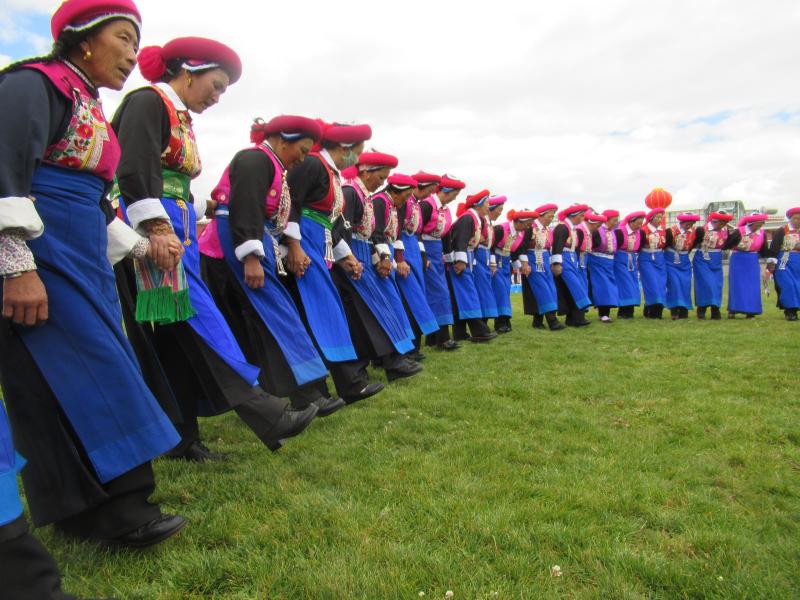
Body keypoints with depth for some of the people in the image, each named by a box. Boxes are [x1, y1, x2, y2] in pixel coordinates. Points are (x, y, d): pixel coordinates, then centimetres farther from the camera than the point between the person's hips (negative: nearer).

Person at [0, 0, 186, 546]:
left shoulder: (92, 111, 21)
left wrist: (141, 246, 14)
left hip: (84, 261, 9)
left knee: (102, 372, 9)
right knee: (76, 377, -8)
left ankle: (87, 509, 22)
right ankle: (111, 511, 2)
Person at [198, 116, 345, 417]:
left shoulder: (271, 165, 21)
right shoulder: (255, 159, -10)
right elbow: (244, 209, -22)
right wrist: (251, 257, -27)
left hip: (230, 256, 10)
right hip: (236, 251, -10)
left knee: (244, 326, 11)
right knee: (275, 318, -13)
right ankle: (305, 395, -13)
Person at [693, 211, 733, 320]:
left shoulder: (725, 230, 0)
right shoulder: (702, 229, -17)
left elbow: (726, 244, 13)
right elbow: (693, 242, -7)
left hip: (717, 261, 5)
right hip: (702, 260, -5)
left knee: (717, 285, 5)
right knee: (706, 284, -9)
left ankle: (715, 311, 12)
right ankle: (701, 309, 4)